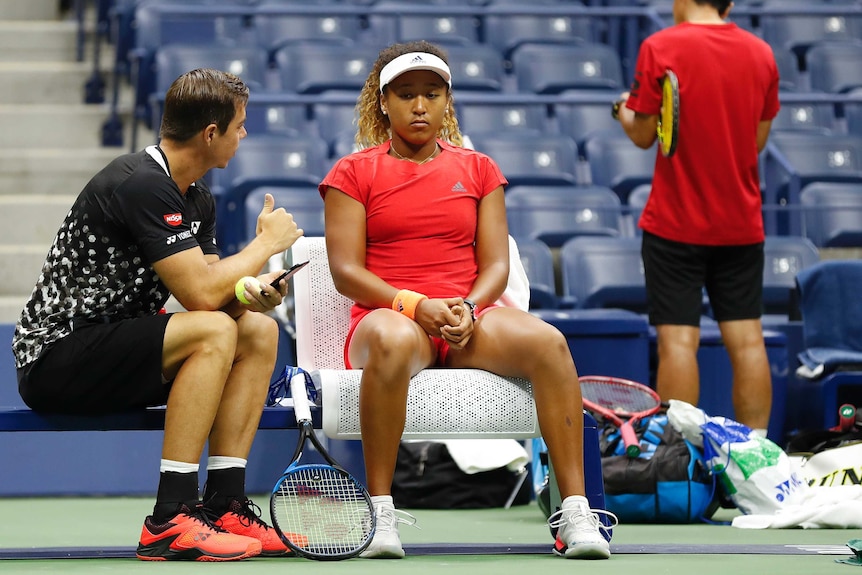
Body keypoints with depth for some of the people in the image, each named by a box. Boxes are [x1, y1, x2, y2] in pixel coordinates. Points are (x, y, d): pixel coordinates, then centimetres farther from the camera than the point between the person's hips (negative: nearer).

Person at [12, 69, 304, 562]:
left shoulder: (197, 199, 11)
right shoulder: (142, 186, -21)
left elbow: (212, 290, 10)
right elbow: (199, 293, -24)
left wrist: (249, 291, -13)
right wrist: (268, 242, -9)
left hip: (115, 346, 10)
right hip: (55, 359, -10)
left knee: (260, 330, 1)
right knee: (214, 332, -27)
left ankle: (225, 506, -5)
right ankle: (171, 520, -28)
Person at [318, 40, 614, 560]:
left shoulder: (478, 170, 18)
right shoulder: (353, 174, 9)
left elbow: (495, 264, 10)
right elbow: (346, 270, 0)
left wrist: (468, 309, -12)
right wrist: (416, 305, -17)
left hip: (468, 321, 3)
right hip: (389, 317, -3)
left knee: (549, 343, -30)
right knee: (393, 342, -42)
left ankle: (576, 513, -30)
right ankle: (379, 512, -34)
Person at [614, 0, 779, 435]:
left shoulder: (660, 48, -9)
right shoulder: (760, 53, 4)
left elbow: (644, 135, -6)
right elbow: (759, 138, 10)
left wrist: (625, 112, 14)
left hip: (676, 222, -4)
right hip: (741, 222, 4)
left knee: (678, 340, -3)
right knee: (746, 338, 6)